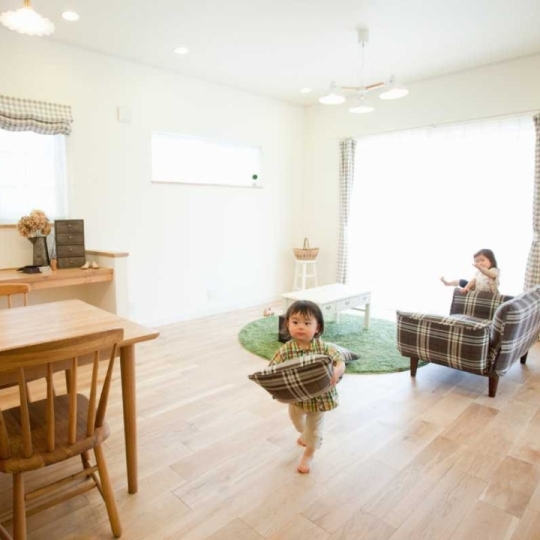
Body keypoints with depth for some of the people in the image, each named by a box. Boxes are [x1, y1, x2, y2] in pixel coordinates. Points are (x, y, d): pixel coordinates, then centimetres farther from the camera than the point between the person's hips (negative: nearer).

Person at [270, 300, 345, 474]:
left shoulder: (323, 348, -22)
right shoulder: (285, 351, -22)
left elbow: (340, 361, -24)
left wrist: (337, 371, -46)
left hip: (318, 397, -2)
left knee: (314, 427, 17)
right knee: (296, 420, 31)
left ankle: (309, 453, 46)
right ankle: (305, 434, 66)